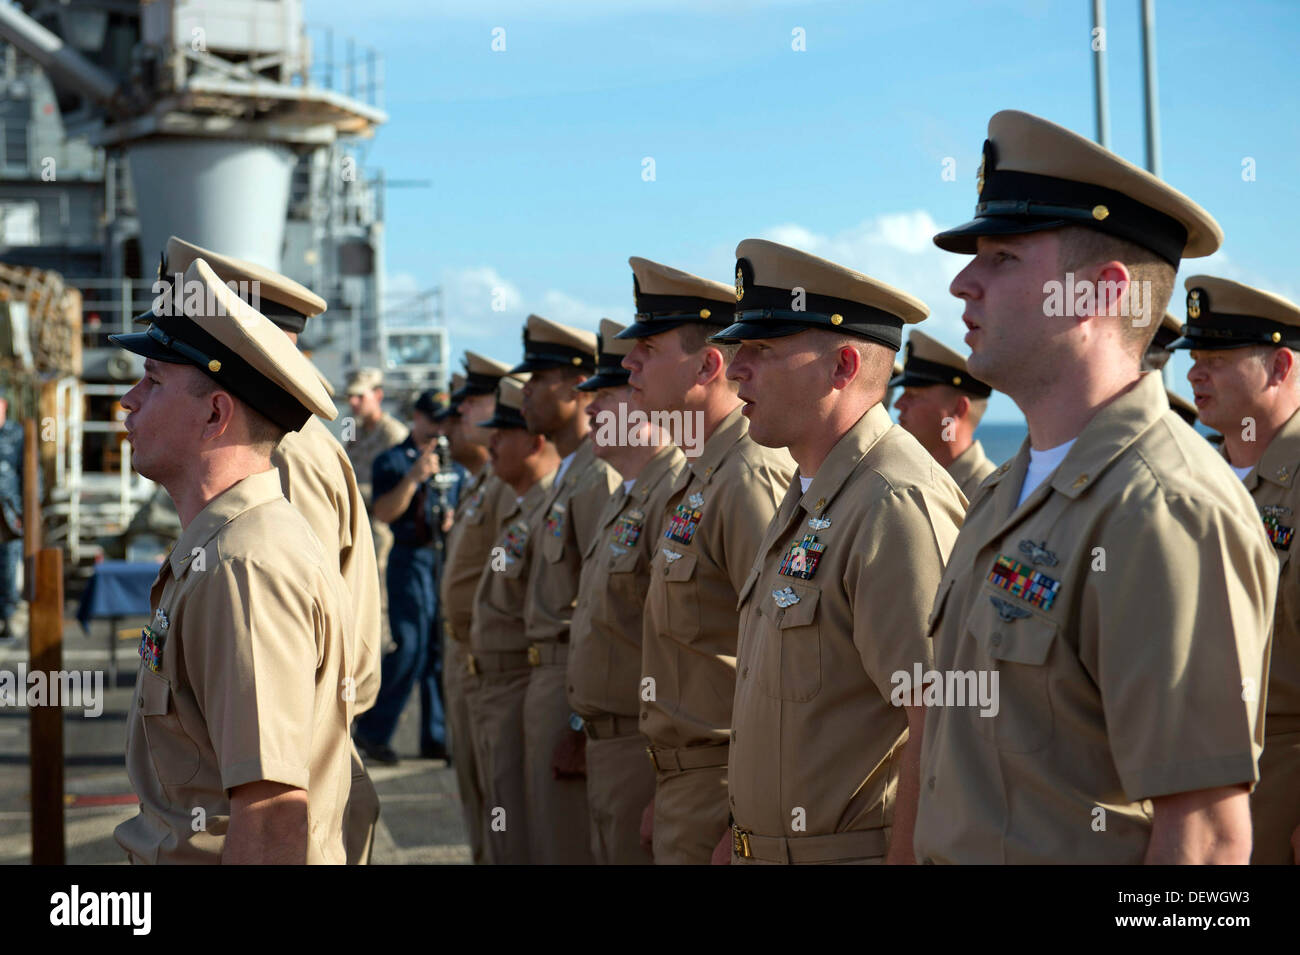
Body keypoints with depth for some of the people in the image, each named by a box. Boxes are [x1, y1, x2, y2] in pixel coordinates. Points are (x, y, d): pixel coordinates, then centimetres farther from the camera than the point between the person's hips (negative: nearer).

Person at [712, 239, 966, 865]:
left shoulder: (897, 508, -19)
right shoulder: (808, 500, 13)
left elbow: (942, 726, -24)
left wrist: (905, 855, -24)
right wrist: (745, 834, 17)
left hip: (863, 848, -9)